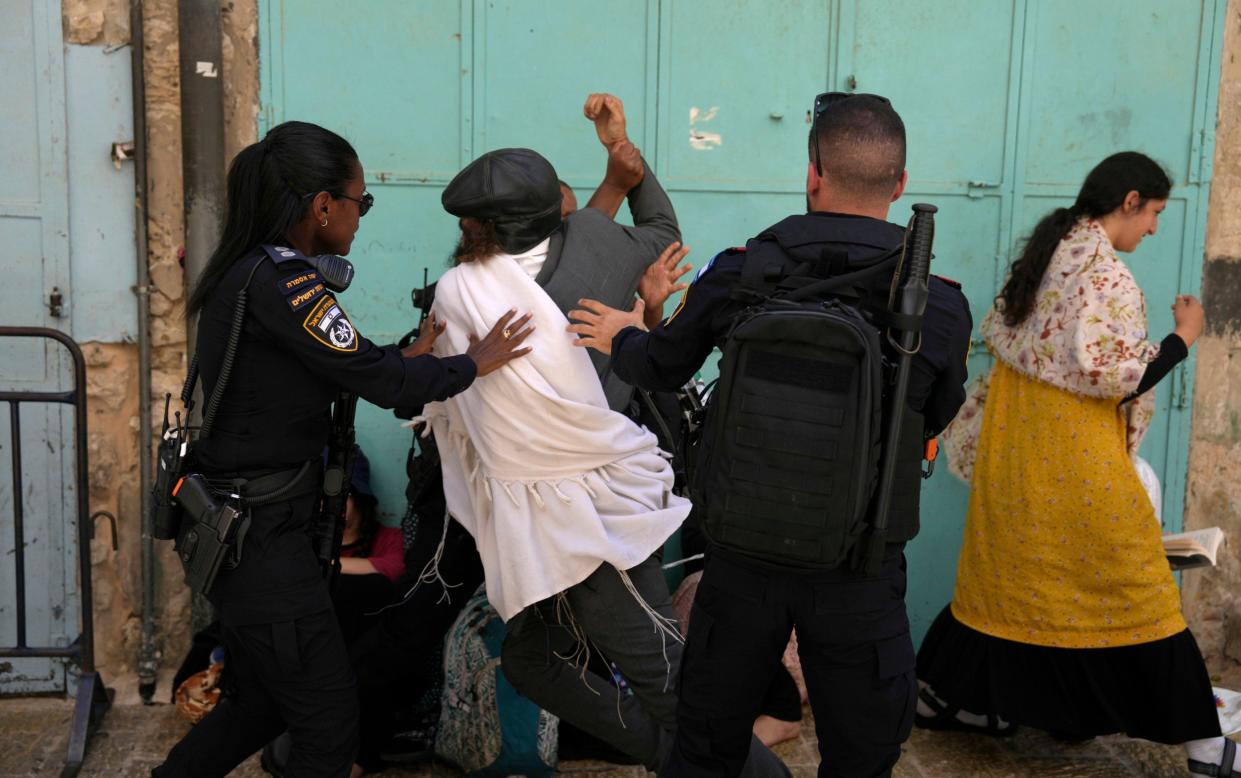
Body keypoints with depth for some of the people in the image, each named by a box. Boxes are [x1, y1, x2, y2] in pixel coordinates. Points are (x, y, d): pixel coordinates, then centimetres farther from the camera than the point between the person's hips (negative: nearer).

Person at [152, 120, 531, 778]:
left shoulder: (246, 271, 9)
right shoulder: (281, 281, -21)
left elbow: (333, 371, 14)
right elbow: (380, 381, -19)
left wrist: (410, 357, 9)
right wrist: (473, 363, -5)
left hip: (238, 521, 10)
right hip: (260, 535, -10)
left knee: (261, 702, 24)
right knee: (327, 721, 3)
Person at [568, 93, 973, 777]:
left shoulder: (737, 273, -10)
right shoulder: (941, 304, -11)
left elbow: (658, 368, 7)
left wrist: (623, 336, 30)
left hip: (745, 554, 1)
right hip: (860, 568, -1)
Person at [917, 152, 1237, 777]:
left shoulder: (1040, 259, 9)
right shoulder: (1105, 274, -16)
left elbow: (999, 335, 16)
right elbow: (1115, 377, -19)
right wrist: (1183, 337, -8)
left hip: (1014, 451, 8)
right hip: (1074, 462, -8)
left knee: (1008, 577, 18)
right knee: (1131, 595, 1)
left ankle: (941, 696, 25)